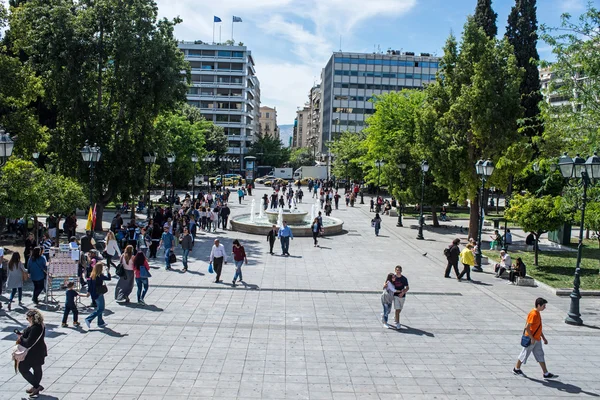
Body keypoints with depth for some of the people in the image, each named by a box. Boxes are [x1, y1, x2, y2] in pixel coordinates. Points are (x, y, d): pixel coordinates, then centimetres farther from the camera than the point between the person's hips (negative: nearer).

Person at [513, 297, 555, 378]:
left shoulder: (538, 313, 8)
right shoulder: (533, 314, -22)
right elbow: (527, 328, -25)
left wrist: (543, 338, 19)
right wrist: (532, 339, -22)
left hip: (537, 340, 9)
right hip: (531, 340, -9)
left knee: (540, 356, 10)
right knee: (525, 354, 6)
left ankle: (546, 374, 14)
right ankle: (516, 369, 22)